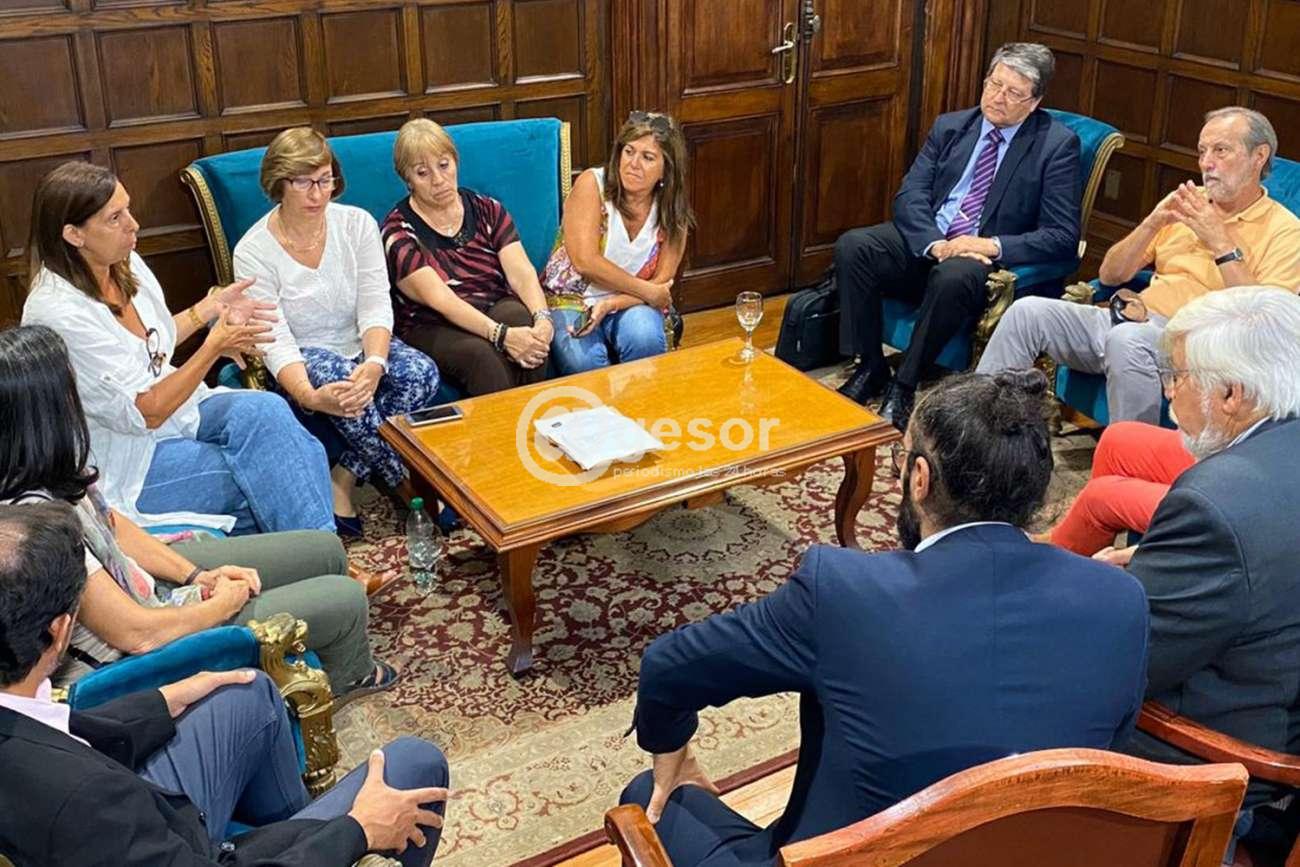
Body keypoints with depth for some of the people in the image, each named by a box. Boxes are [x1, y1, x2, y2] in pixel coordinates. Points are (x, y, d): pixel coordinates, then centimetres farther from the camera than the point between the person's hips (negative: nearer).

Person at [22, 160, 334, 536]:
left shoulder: (125, 263, -1)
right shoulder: (59, 312, -25)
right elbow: (145, 413, -22)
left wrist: (211, 307, 9)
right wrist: (215, 346, -22)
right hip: (127, 464, -7)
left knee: (266, 410, -19)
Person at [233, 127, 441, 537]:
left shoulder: (358, 224, -5)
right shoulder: (253, 251, -14)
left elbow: (375, 305, -13)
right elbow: (275, 341, -20)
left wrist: (375, 363, -35)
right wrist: (310, 396, -41)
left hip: (361, 347, 3)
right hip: (302, 362, -3)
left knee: (421, 373, -27)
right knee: (335, 373, -38)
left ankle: (345, 478, -17)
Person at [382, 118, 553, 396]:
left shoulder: (487, 210, 8)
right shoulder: (399, 232, -5)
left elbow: (522, 273, -5)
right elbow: (440, 299, -18)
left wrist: (543, 318, -27)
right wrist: (502, 335, -31)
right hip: (432, 329, -3)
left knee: (521, 318, -31)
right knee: (479, 354, -35)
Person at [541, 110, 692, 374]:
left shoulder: (673, 212, -1)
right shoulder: (592, 184, -11)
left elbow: (661, 285, -5)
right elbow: (585, 261, -20)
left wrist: (609, 305, -22)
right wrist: (647, 291, -14)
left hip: (628, 304, 3)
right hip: (570, 300, -2)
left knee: (645, 339, -31)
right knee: (583, 361, -33)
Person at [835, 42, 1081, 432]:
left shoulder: (1057, 145, -1)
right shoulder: (950, 127, 11)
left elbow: (1062, 237, -7)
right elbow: (909, 195, 2)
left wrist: (991, 246, -21)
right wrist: (936, 244, -18)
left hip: (986, 260, -4)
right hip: (926, 243, 4)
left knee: (953, 277, -38)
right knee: (851, 247, -22)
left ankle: (903, 387, -21)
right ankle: (870, 367, -9)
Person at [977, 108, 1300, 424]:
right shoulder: (1187, 203, 18)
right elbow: (1109, 275, 15)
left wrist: (1222, 243, -15)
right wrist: (1152, 224, -2)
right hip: (1133, 316, 6)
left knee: (1126, 338, -38)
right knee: (1028, 311, -14)